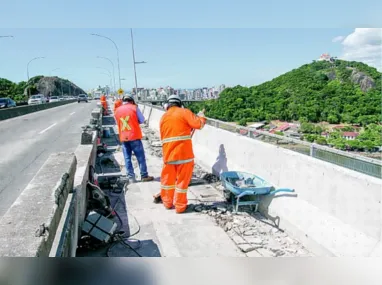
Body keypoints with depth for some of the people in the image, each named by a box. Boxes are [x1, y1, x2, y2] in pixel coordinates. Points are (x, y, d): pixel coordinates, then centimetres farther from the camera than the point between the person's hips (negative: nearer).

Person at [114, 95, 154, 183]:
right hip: (134, 136, -3)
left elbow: (117, 123, 16)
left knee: (127, 158, 8)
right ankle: (144, 176, 8)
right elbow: (142, 120, 0)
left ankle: (131, 177, 9)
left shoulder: (117, 110, 9)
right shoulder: (134, 108, -2)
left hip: (123, 138, 4)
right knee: (140, 157, 4)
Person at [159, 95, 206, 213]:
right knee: (182, 180, 5)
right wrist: (201, 116, 9)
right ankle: (180, 206, 13)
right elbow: (198, 124, -11)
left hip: (168, 154, 5)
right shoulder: (184, 112, -1)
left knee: (167, 179, 19)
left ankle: (167, 202, 30)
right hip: (183, 153, -4)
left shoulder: (163, 117, 16)